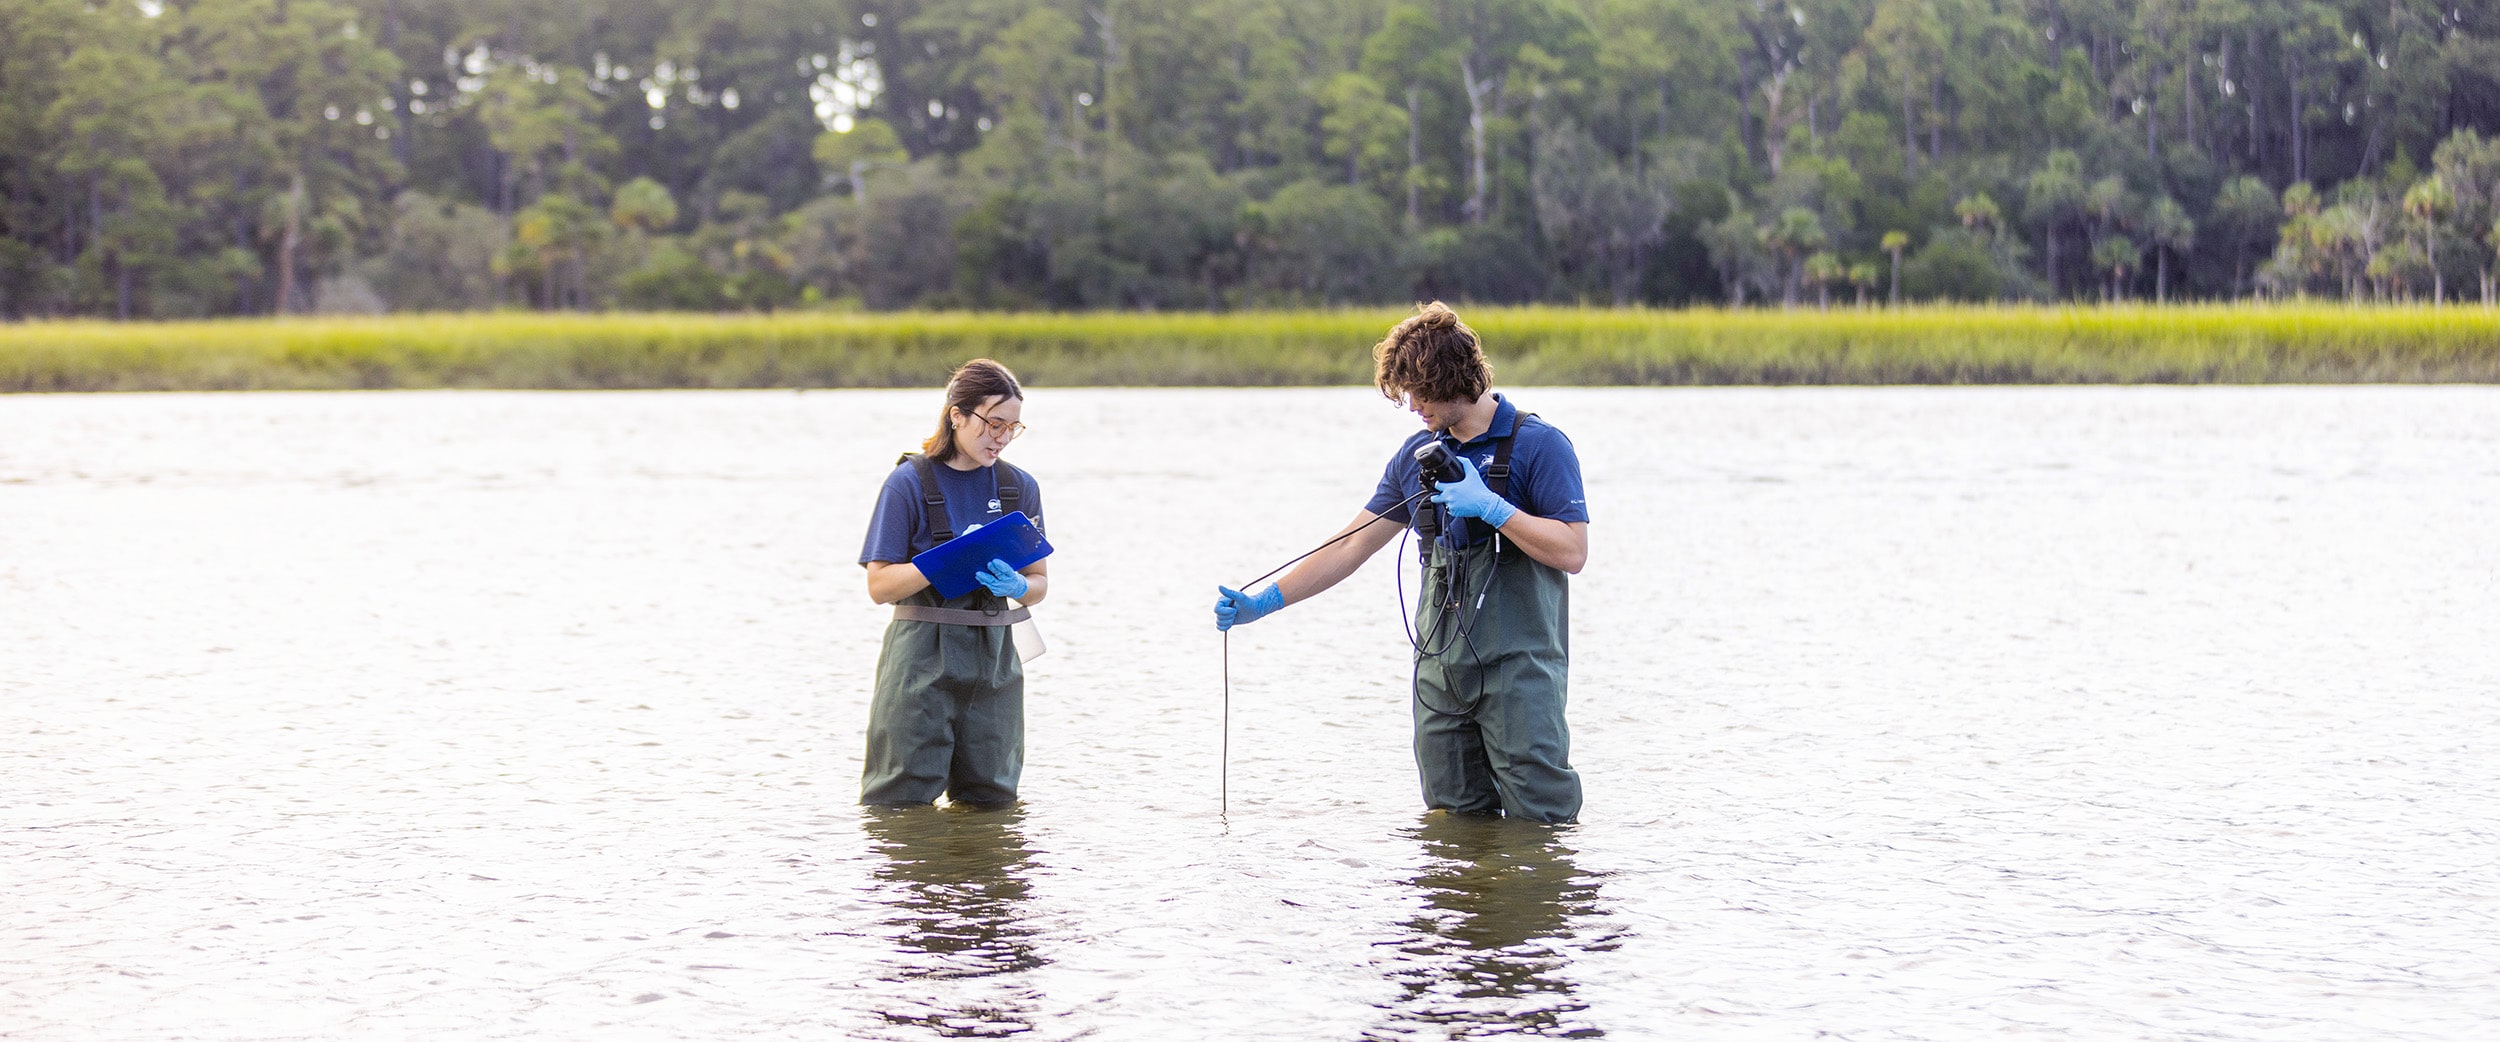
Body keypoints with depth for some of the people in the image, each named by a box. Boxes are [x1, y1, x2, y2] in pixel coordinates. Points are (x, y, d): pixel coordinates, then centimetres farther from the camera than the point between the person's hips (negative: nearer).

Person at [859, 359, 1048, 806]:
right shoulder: (909, 483, -5)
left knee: (990, 801, 7)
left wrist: (1017, 587, -11)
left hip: (993, 659, 4)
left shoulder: (1020, 487, 8)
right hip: (923, 657, -4)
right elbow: (880, 585, -8)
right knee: (903, 800, -4)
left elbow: (1040, 583, 12)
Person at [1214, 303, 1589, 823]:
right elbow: (1350, 547, 14)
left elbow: (1573, 551, -13)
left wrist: (1491, 506, -20)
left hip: (1519, 667, -6)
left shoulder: (1539, 445, -6)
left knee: (1540, 819, -7)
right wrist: (1262, 602, 7)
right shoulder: (1418, 454, 12)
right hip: (1442, 667, 6)